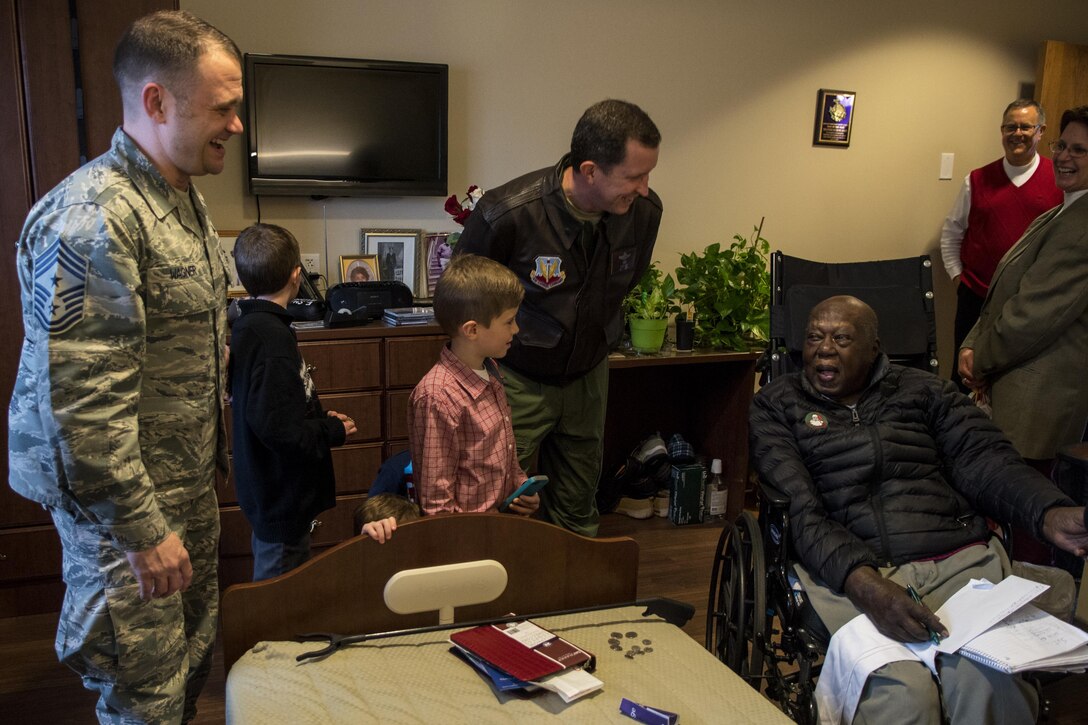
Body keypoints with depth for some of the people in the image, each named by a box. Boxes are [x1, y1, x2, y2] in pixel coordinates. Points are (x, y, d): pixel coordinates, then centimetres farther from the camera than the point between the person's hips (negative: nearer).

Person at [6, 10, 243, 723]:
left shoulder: (187, 199, 8)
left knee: (195, 654, 21)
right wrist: (143, 530, -22)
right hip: (128, 504, -9)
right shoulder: (92, 218, -24)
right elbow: (82, 404, -27)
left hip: (191, 485, 9)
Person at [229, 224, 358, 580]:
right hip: (282, 497, -10)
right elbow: (276, 427, -30)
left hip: (268, 493, 10)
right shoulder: (273, 337, -25)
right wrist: (332, 430, -15)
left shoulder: (247, 326, 6)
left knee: (268, 591, 24)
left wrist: (321, 419, 9)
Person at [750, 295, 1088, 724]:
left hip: (959, 560, 2)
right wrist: (865, 585, -20)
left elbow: (986, 460, 6)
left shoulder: (922, 390, 19)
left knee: (995, 689, -27)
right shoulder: (777, 404, 12)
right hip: (844, 572, -2)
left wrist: (1051, 514, -18)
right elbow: (797, 508, -2)